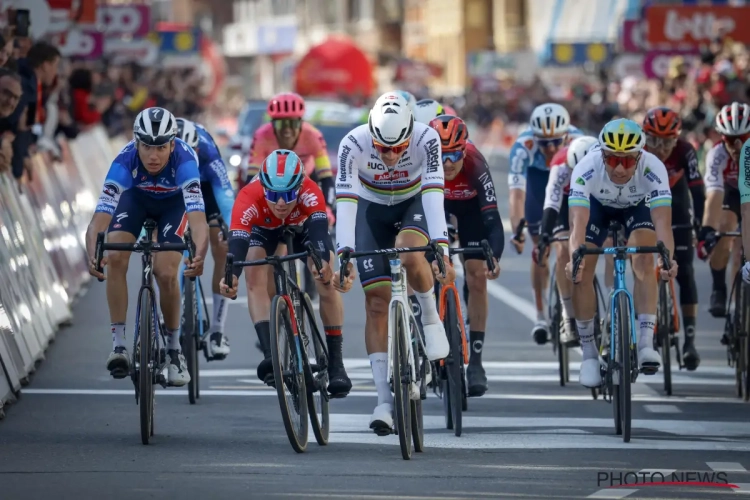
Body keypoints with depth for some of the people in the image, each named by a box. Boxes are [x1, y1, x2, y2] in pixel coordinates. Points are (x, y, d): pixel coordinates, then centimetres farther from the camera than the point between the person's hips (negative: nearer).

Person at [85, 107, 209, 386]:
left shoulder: (184, 161, -40)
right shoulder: (125, 162, -37)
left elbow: (198, 218, -50)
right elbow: (99, 219, -43)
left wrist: (199, 256, -68)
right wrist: (93, 255, -63)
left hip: (174, 201, -1)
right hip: (136, 196, 1)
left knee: (166, 274, -17)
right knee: (115, 258, -24)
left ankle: (174, 350, 6)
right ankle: (118, 345, -15)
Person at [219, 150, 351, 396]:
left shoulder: (310, 192, -41)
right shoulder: (249, 198, -41)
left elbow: (319, 230, -54)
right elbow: (237, 240, -51)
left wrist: (324, 261, -75)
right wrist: (231, 275, -71)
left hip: (303, 225, 0)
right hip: (264, 229, 0)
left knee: (326, 280, -22)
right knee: (255, 277, -27)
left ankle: (336, 363, -13)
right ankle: (270, 355, -32)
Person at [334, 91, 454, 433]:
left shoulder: (427, 140, -31)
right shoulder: (353, 144, -30)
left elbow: (434, 196, -37)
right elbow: (345, 202, -35)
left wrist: (441, 251, -48)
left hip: (415, 203, -1)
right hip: (371, 209, 1)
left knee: (409, 254, -35)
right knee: (377, 301, -8)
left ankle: (431, 320, -6)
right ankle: (385, 401, -5)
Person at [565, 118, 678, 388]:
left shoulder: (653, 169, -40)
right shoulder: (587, 169, -40)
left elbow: (662, 222, -48)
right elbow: (578, 223, -48)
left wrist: (667, 258, -66)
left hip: (636, 206, -1)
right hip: (596, 204, 1)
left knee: (644, 262, -25)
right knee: (581, 272, -12)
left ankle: (646, 342, -24)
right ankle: (589, 353, 2)